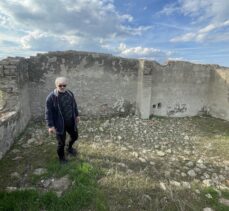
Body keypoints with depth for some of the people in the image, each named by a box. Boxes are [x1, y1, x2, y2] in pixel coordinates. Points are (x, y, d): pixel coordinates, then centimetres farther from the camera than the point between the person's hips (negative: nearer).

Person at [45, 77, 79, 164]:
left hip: (71, 122, 6)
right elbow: (48, 112, -16)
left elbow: (74, 105, 13)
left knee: (75, 136, 22)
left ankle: (69, 148, 54)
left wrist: (76, 115, 16)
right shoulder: (51, 97, -18)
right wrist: (50, 126, -19)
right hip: (60, 124, -5)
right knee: (61, 142, 8)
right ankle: (61, 157, 38)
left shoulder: (70, 93, -2)